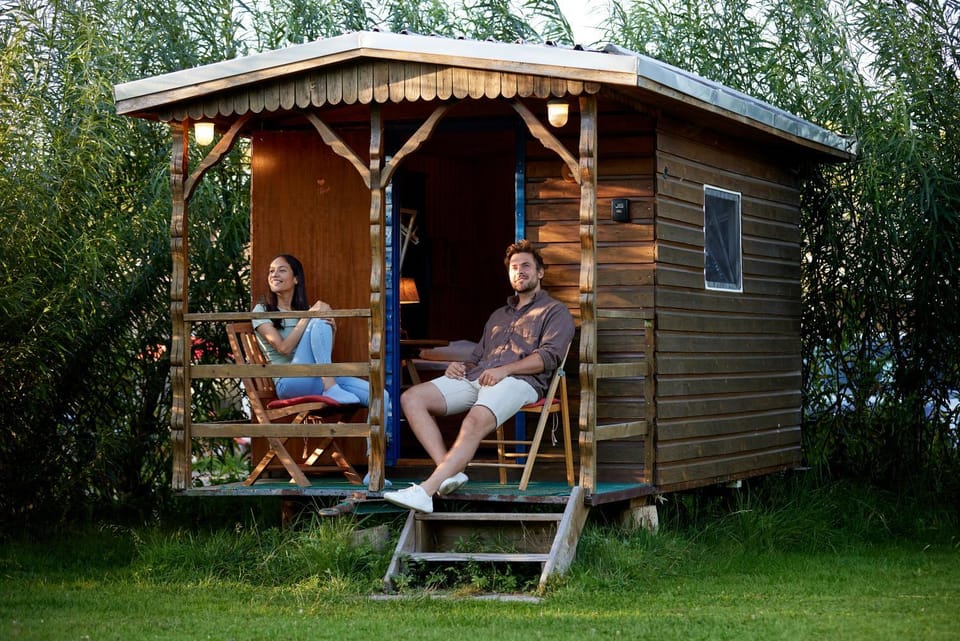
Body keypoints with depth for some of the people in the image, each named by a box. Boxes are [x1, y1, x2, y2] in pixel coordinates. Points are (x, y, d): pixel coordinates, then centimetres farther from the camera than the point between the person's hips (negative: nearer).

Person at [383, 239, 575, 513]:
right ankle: (449, 472, -29)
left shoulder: (555, 311, 14)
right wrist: (460, 367, 7)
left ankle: (425, 491, -48)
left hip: (517, 381, -7)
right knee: (412, 398, -16)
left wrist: (505, 369, -15)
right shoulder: (498, 315, 37)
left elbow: (550, 355, -3)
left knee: (476, 421, -38)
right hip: (475, 378, 7)